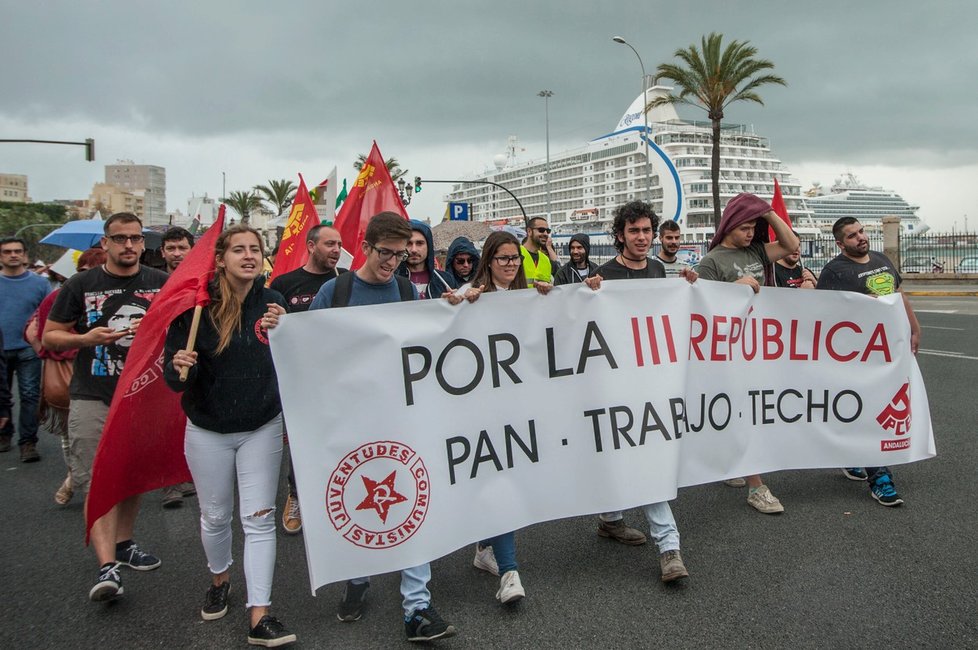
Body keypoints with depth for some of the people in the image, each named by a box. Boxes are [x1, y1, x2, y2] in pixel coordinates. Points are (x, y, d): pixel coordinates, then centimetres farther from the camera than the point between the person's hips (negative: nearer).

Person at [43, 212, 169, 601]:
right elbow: (49, 336, 6)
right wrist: (86, 338, -14)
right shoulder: (81, 285, 2)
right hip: (93, 397, -2)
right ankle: (107, 566, -10)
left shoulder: (161, 283, 6)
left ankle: (123, 543, 32)